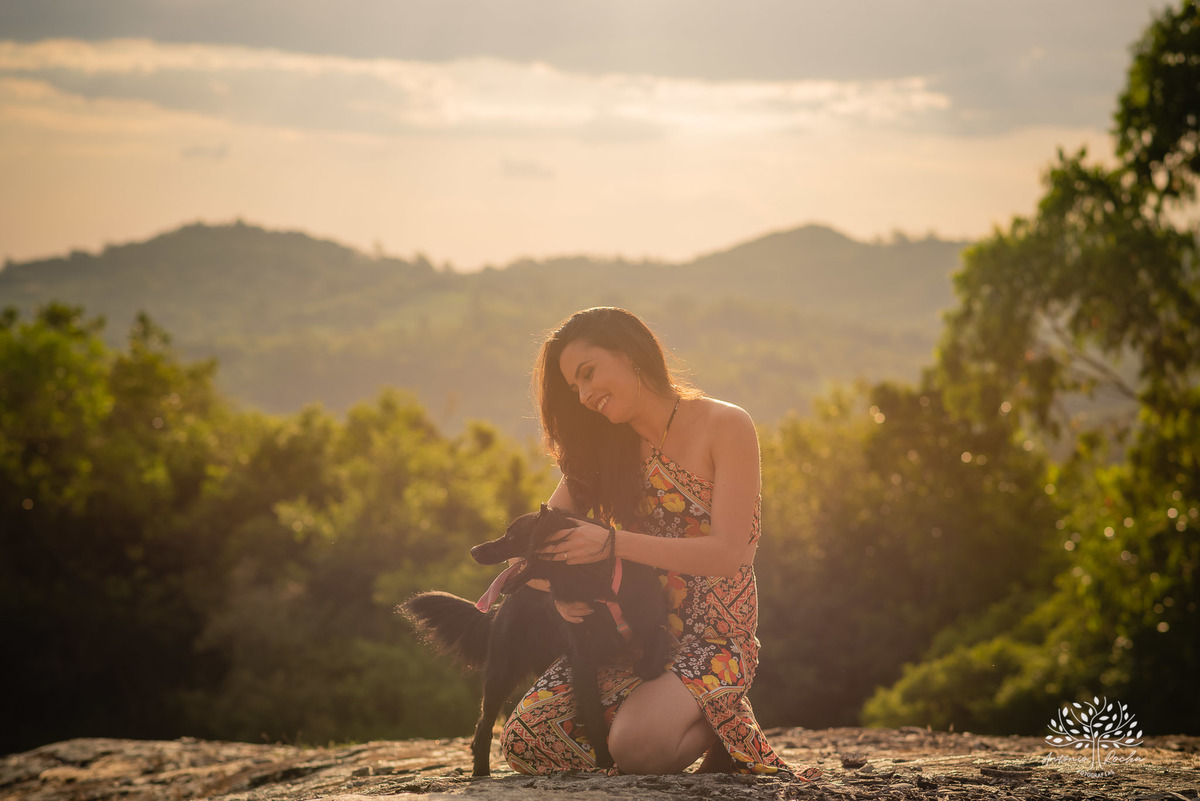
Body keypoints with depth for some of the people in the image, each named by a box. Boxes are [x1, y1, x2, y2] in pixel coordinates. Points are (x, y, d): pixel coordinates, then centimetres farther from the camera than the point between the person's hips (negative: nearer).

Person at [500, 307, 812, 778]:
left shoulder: (724, 427, -7)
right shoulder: (606, 448, 11)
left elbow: (727, 553, -16)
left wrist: (613, 543, -25)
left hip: (712, 637, -5)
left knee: (637, 745, -32)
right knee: (523, 741, -17)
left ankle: (719, 729, 1)